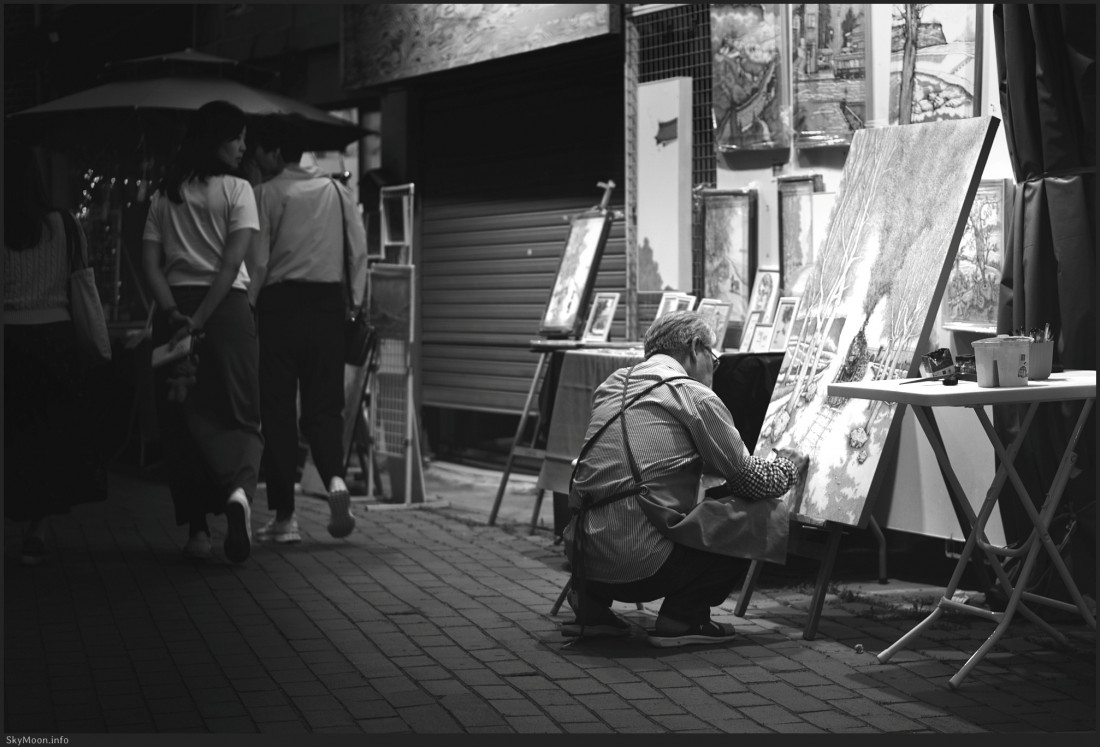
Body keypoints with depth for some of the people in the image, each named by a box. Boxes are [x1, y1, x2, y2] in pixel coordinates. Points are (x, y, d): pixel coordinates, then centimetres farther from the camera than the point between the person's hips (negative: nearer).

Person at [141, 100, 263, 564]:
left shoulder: (164, 195, 12)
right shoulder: (236, 190, -1)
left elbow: (150, 262, 2)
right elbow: (231, 264, -11)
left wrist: (175, 315, -7)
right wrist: (200, 321, -12)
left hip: (175, 308, 3)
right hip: (226, 308, -3)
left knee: (182, 420, 8)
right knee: (236, 414, 2)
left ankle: (197, 529, 8)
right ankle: (239, 489, -28)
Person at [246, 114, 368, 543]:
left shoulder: (267, 194, -3)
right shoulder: (336, 190, 8)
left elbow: (257, 261, -6)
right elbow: (359, 249, 5)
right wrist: (355, 300, 11)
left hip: (281, 302, -3)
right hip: (329, 300, 3)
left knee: (278, 409, 4)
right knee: (324, 403, 10)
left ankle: (284, 516, 5)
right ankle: (335, 480, -17)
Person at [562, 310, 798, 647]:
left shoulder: (613, 385, 18)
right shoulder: (695, 396, -2)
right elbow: (751, 480, 3)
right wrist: (788, 468, 26)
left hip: (581, 556, 7)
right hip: (640, 565, -7)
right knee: (766, 515, 4)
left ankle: (591, 605, 20)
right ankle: (682, 618, 2)